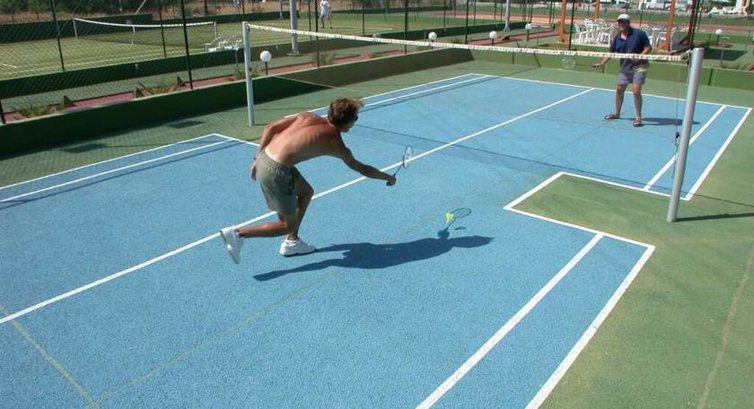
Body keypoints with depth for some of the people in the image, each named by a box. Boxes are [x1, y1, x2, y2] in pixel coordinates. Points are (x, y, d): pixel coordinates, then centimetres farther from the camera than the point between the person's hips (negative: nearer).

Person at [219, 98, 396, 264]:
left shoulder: (308, 116, 9)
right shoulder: (336, 144, -4)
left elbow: (270, 128, 8)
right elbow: (361, 169, 10)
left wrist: (257, 158, 16)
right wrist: (387, 177, 26)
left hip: (263, 157, 8)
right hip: (276, 172, -8)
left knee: (306, 191, 26)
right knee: (288, 225, 10)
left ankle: (291, 242, 34)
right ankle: (237, 233, 2)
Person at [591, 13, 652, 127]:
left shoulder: (639, 34, -11)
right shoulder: (617, 39, 3)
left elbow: (648, 47, -7)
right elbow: (610, 53, 9)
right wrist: (602, 63, -1)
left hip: (639, 67, -5)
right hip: (625, 68, 5)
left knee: (636, 91, -12)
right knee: (619, 90, 13)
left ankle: (638, 117, 0)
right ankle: (616, 113, 32)